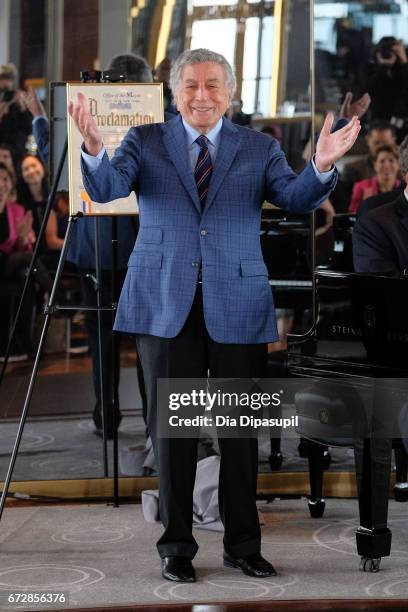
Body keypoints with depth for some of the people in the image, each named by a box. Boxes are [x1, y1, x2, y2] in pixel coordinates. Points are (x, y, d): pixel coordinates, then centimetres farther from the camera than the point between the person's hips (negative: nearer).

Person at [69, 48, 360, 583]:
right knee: (171, 429, 5)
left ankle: (243, 545, 17)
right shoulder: (146, 142, 6)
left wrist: (322, 166, -28)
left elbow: (298, 199, -7)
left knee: (242, 430, 6)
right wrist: (95, 148, -32)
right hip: (166, 305, -1)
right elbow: (106, 189, -10)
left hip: (236, 308, 1)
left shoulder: (258, 149, 7)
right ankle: (176, 548, 14)